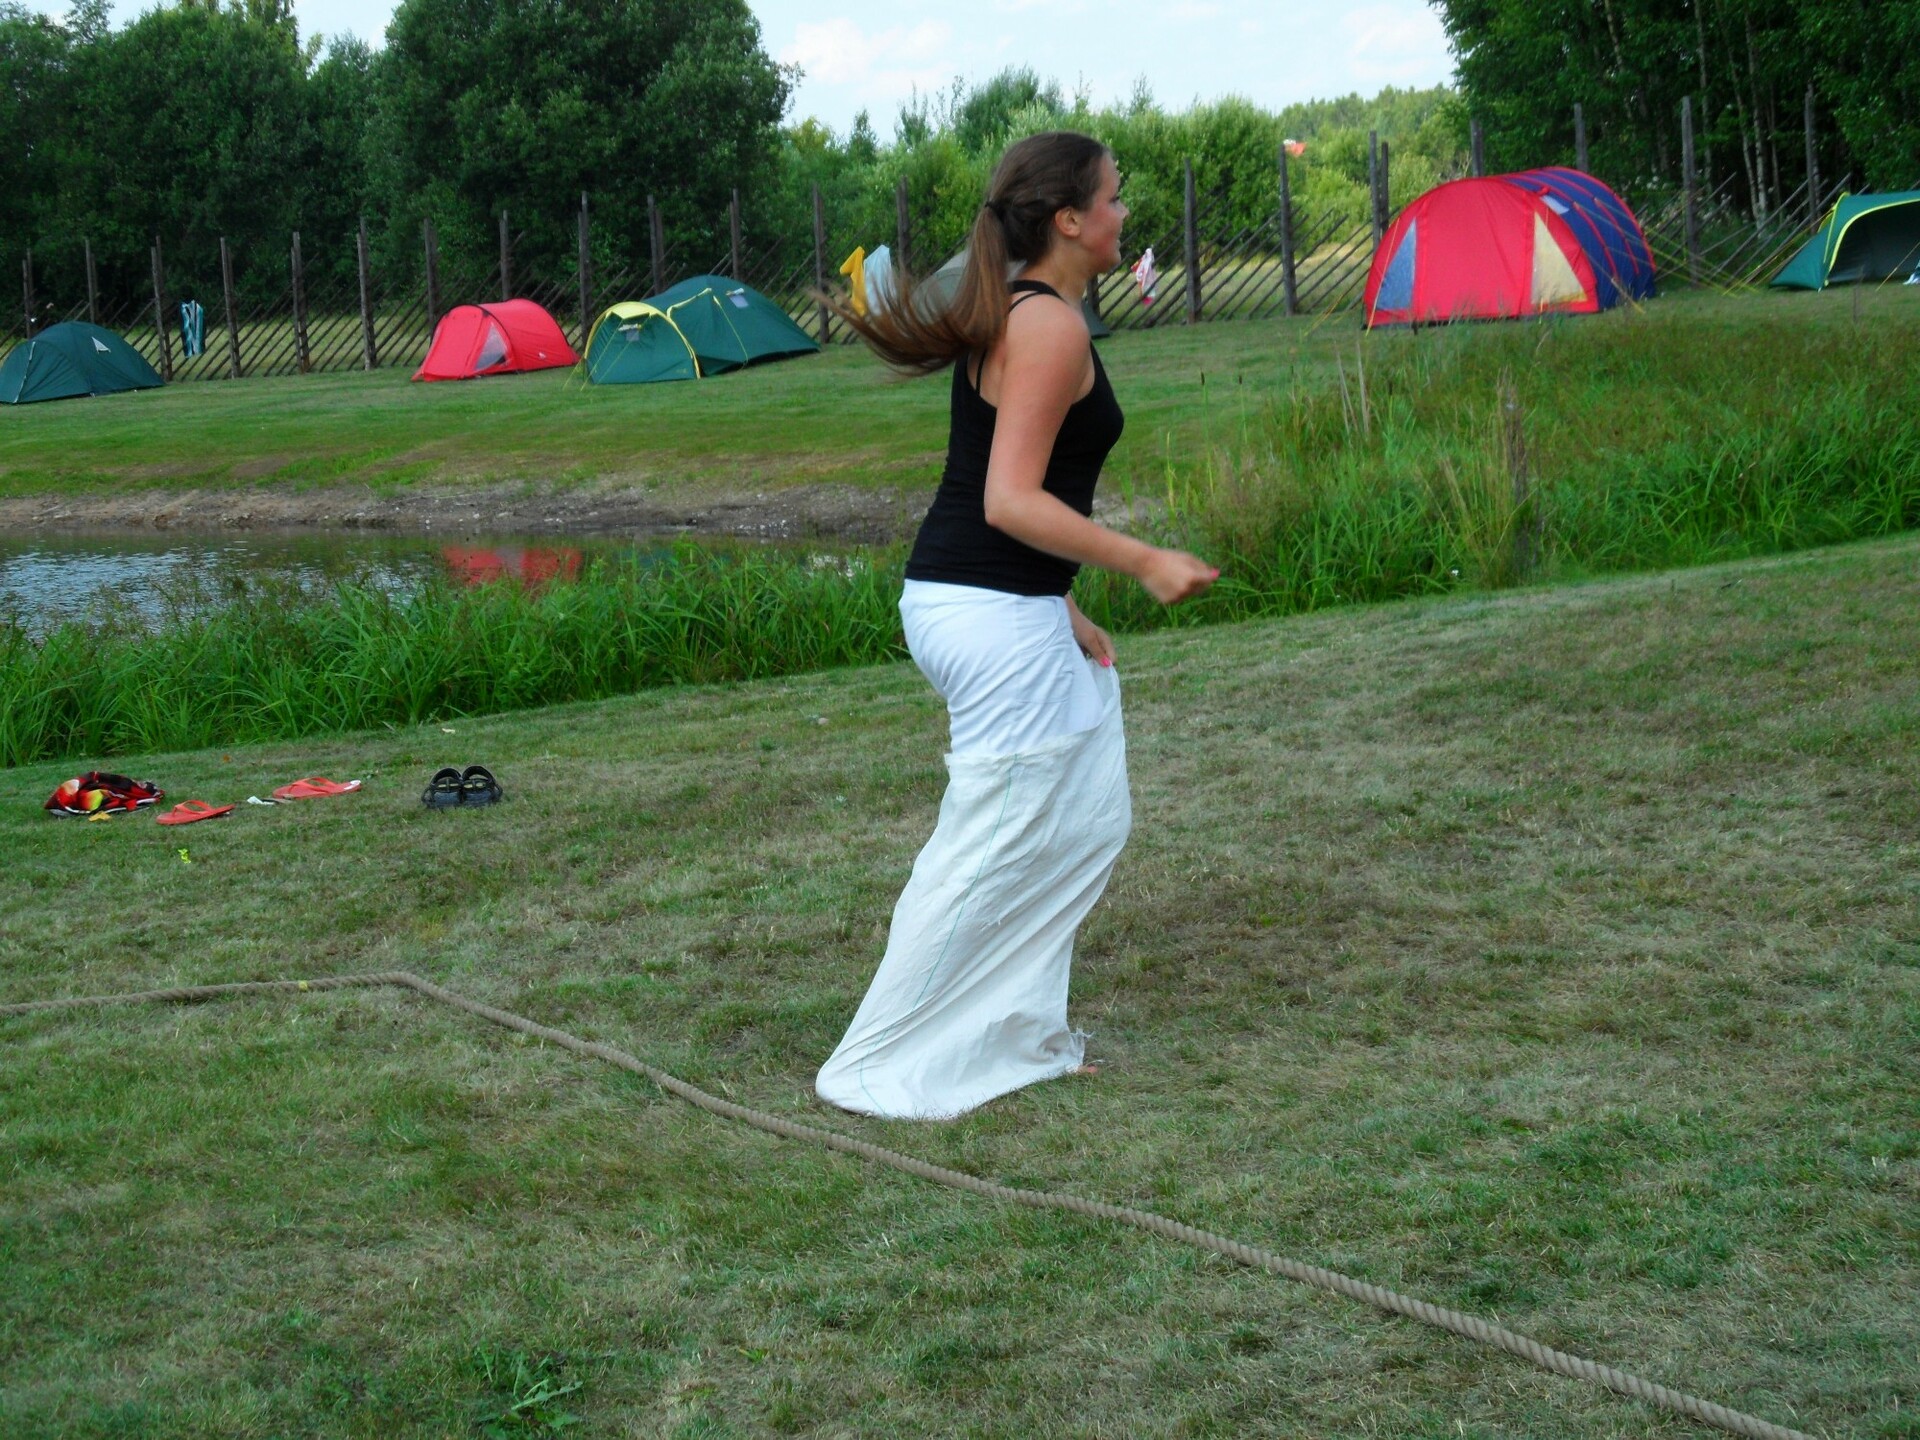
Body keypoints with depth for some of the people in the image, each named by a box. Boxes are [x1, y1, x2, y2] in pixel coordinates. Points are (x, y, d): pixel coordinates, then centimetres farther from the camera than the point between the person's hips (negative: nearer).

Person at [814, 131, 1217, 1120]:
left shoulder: (1010, 316, 15)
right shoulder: (1051, 327, -16)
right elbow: (1011, 501, -22)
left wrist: (1064, 610, 20)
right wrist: (1143, 562, -19)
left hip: (1013, 609, 10)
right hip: (994, 618, -10)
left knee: (1088, 818, 19)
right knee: (994, 843, -1)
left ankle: (1016, 1029, 28)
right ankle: (881, 1070, 8)